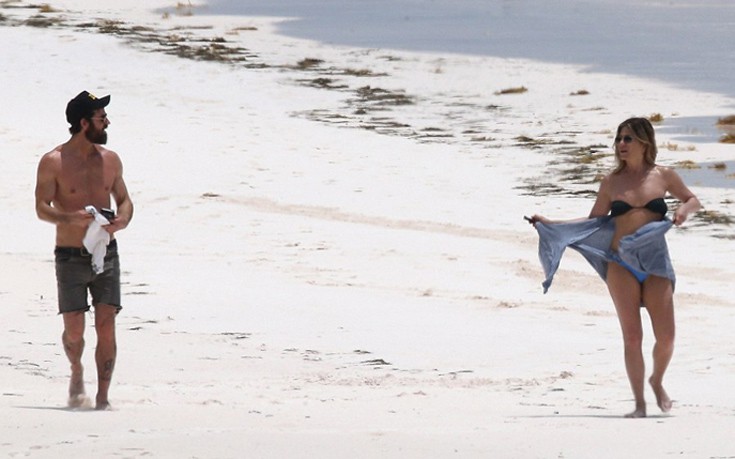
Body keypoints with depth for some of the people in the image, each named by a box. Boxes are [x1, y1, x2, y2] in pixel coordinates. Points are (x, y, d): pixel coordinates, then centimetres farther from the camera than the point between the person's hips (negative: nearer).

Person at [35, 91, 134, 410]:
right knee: (74, 330, -3)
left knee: (106, 327, -6)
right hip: (70, 258, -3)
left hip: (106, 254, 3)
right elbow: (42, 208, -10)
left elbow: (124, 200, 16)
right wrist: (72, 218, -28)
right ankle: (77, 373, 28)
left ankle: (102, 398, -2)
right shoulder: (53, 162, -6)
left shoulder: (110, 160, 8)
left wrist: (122, 221, -8)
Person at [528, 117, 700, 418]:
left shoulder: (664, 176, 4)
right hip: (621, 265, 0)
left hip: (656, 264, 0)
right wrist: (551, 224, 4)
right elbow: (594, 221, 11)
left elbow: (693, 200, 18)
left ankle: (657, 381, 28)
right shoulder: (612, 182, 5)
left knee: (665, 337, -3)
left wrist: (685, 209, -5)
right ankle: (639, 403, 4)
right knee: (632, 336, -4)